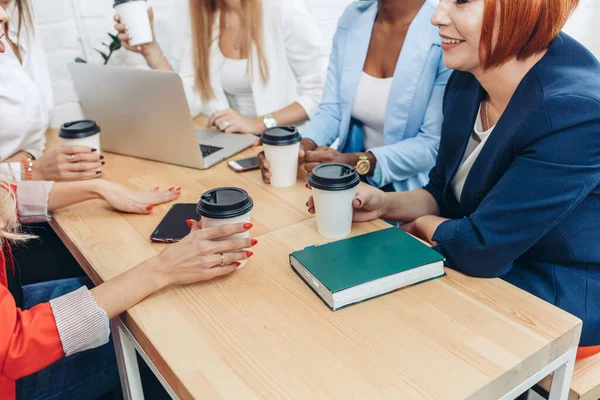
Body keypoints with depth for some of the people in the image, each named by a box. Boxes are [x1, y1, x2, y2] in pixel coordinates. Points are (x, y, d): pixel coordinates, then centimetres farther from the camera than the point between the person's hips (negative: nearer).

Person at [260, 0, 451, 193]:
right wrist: (303, 146, -17)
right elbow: (333, 109, 2)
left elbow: (436, 143, -18)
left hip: (413, 191, -5)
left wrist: (357, 163, -28)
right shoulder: (353, 17, 2)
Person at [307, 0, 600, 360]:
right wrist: (384, 204, -12)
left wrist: (422, 225, -8)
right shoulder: (466, 81, -5)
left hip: (564, 300, -6)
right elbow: (444, 195, 6)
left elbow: (480, 248, -27)